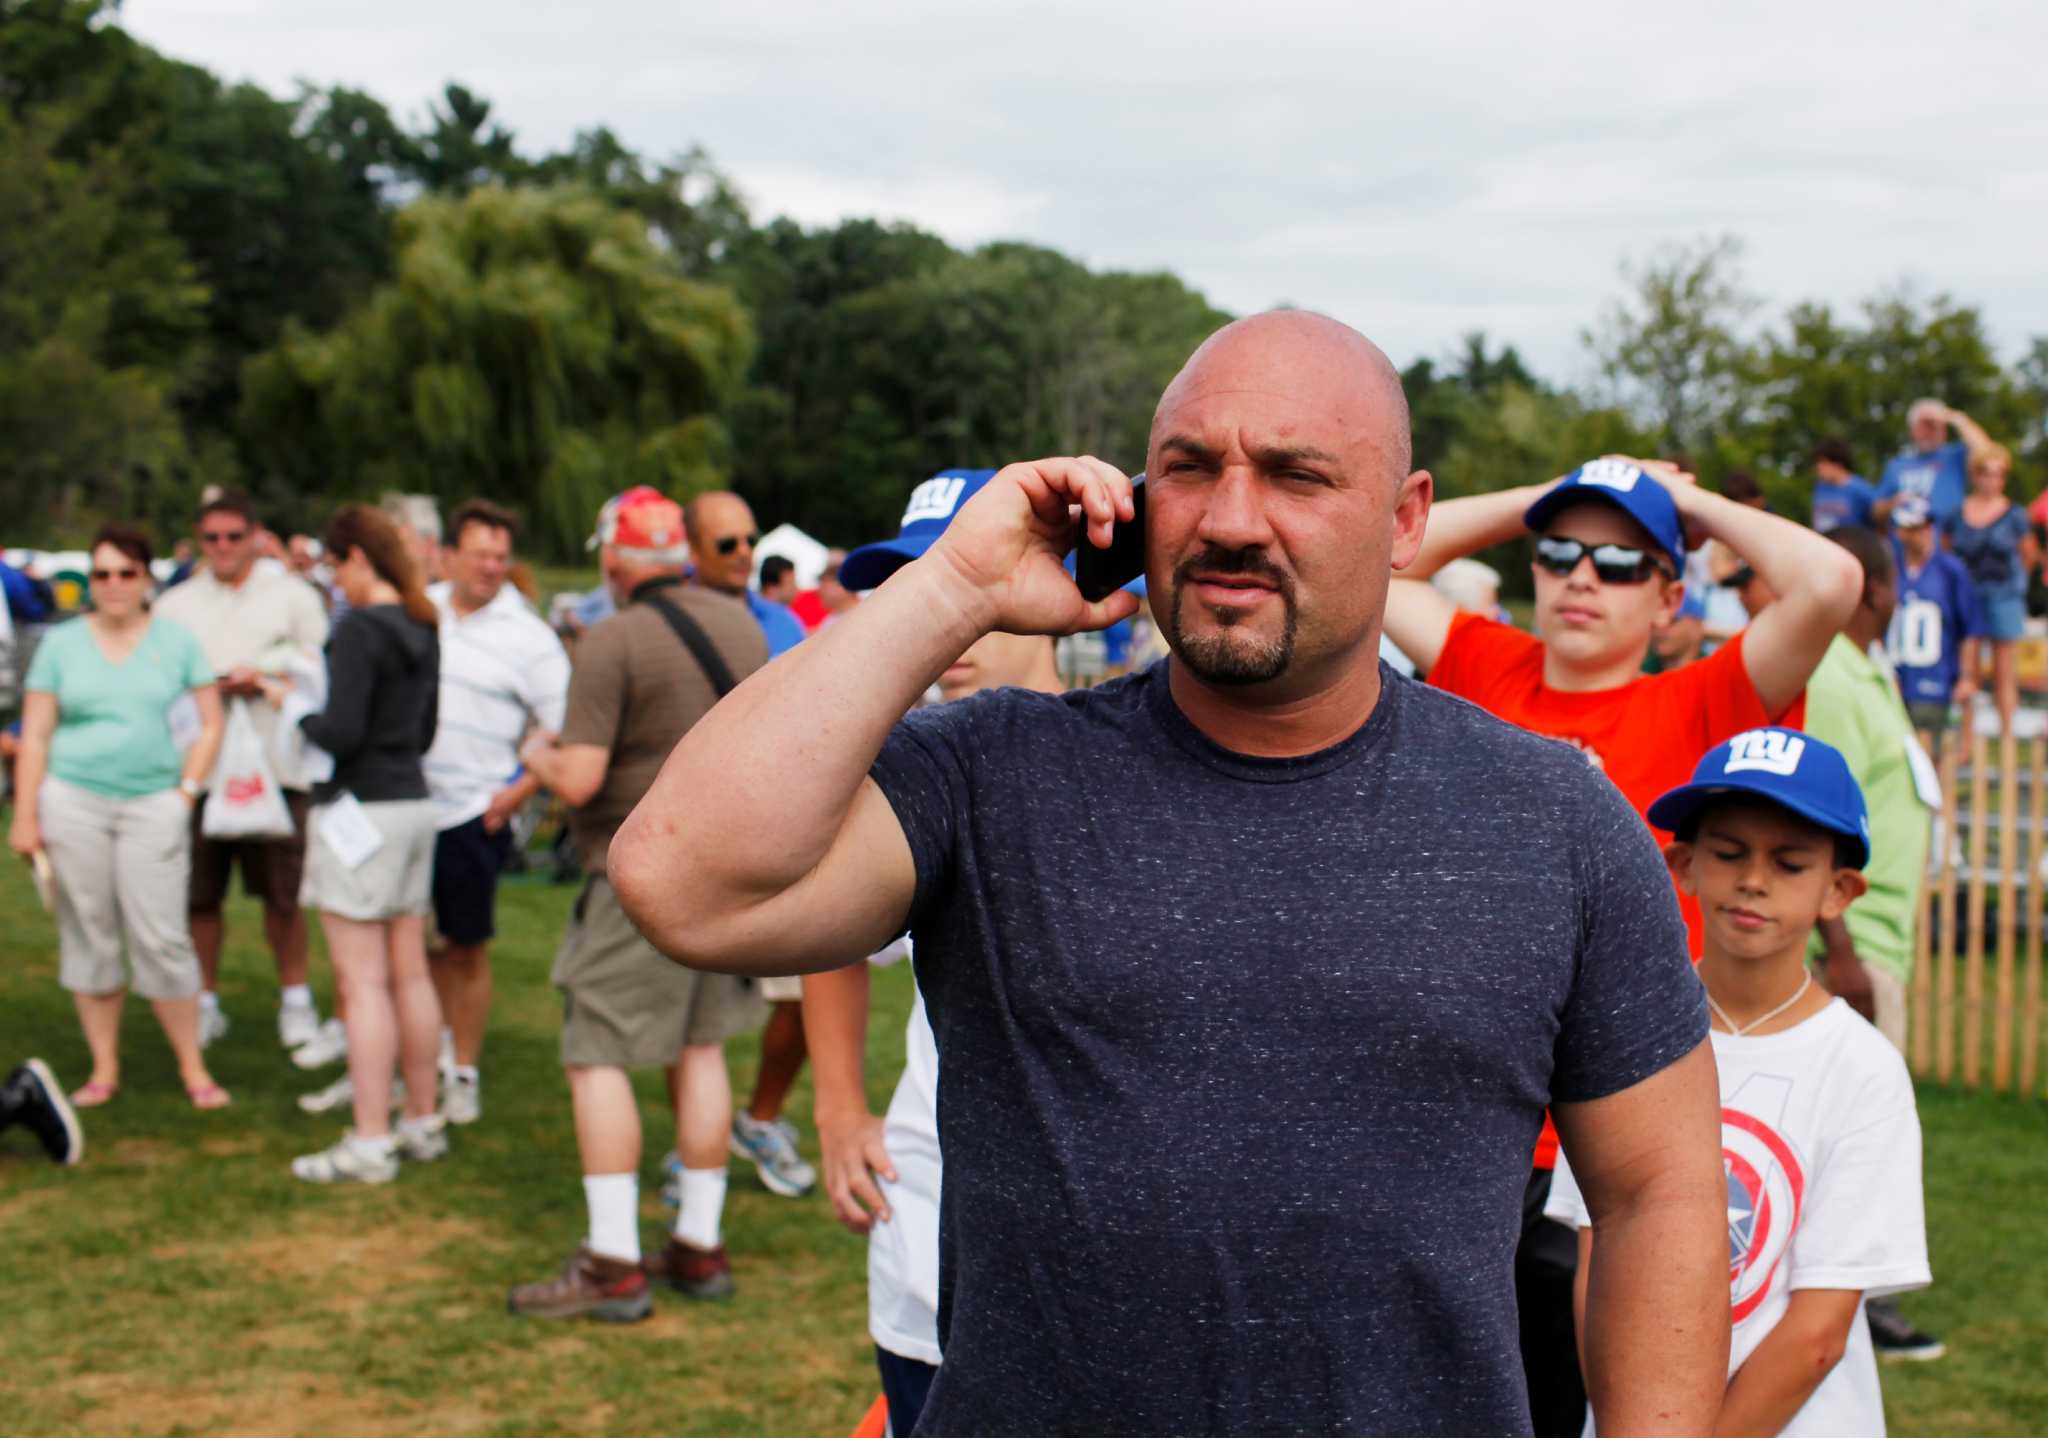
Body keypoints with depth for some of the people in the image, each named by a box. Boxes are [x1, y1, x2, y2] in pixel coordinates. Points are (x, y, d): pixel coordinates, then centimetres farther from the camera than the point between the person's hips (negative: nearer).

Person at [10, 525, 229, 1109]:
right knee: (88, 936, 5)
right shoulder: (61, 643, 7)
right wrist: (25, 816, -1)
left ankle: (193, 1067, 3)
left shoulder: (177, 641, 6)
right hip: (73, 799, 1)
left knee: (161, 938, -6)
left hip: (152, 804, -1)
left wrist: (187, 792, -3)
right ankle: (104, 1067, 15)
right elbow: (34, 735, 6)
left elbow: (209, 725, 8)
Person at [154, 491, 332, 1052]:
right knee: (199, 894, 3)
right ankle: (204, 1003, 16)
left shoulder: (293, 596, 10)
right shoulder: (175, 605, 17)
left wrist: (266, 677, -10)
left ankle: (295, 1002, 12)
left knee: (282, 893, 0)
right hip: (197, 766, 2)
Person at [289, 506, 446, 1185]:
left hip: (359, 811, -9)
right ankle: (423, 1123, 21)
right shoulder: (424, 629, 11)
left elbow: (341, 733, -20)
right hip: (415, 803, 9)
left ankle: (370, 1142, -3)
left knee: (363, 982, -5)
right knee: (410, 972, 14)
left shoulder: (359, 629, -15)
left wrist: (295, 715, -2)